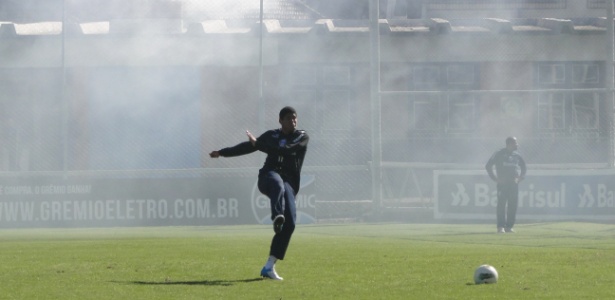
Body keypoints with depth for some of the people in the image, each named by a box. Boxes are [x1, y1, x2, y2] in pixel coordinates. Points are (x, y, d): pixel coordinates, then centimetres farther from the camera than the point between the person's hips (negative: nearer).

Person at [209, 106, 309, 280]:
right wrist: (222, 153, 36)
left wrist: (258, 143, -7)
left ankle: (269, 266, -13)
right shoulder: (272, 135, 19)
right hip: (269, 176, 0)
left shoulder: (302, 137, 10)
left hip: (289, 183, 0)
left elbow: (286, 150, -9)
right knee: (278, 184, -40)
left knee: (290, 223, -18)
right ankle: (277, 217, -72)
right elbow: (248, 146, 30)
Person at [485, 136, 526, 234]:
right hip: (503, 183, -5)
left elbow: (523, 167, 25)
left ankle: (509, 226, 8)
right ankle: (501, 227, -8)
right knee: (501, 204, -9)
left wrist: (521, 177, 10)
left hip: (514, 183, 5)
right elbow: (488, 166, -1)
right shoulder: (499, 154, -1)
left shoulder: (517, 155, 12)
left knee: (513, 205, 1)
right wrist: (495, 178, -7)